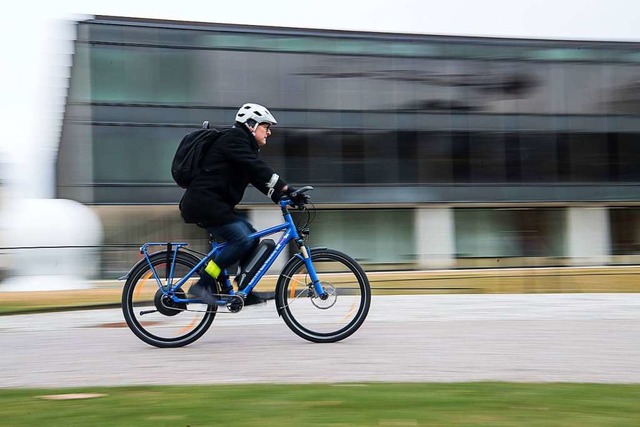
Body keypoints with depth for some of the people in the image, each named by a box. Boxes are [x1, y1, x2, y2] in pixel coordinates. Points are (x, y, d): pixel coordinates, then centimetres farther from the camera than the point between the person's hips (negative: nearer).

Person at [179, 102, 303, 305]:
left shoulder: (247, 146, 22)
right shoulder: (234, 138, -8)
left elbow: (259, 178, 16)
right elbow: (256, 167, -22)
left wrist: (283, 197, 2)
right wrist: (284, 187, -28)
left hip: (215, 204, 11)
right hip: (202, 202, -11)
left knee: (252, 237, 6)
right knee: (242, 239, -19)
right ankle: (203, 284, -16)